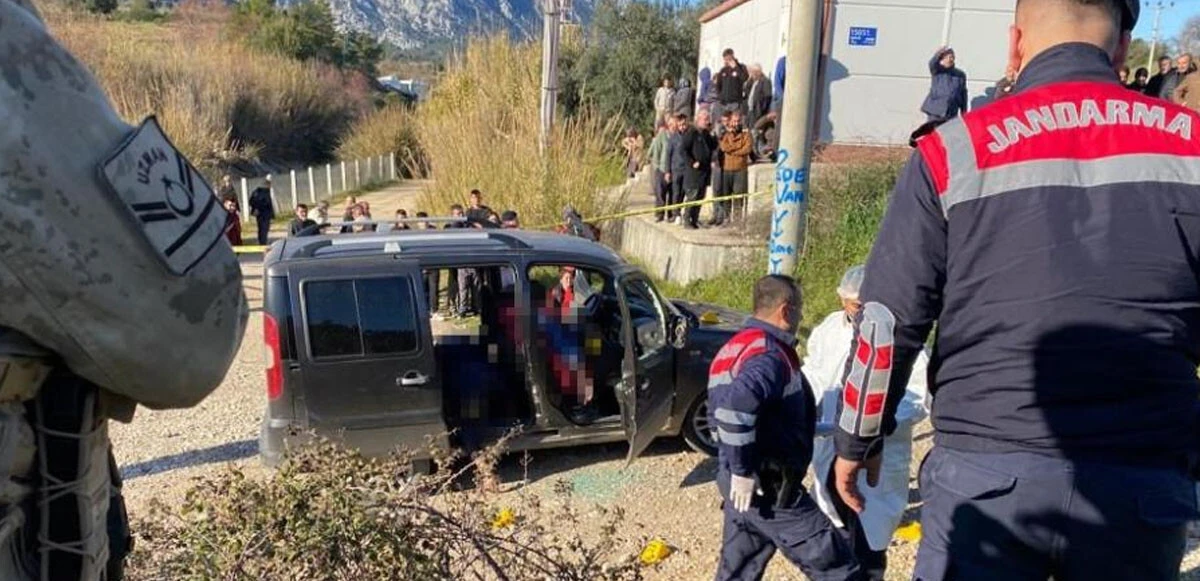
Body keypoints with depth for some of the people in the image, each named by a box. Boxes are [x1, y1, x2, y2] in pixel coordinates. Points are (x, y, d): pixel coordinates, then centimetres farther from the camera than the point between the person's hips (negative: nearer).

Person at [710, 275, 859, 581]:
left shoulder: (734, 348, 12)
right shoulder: (769, 354, -19)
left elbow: (722, 411, 19)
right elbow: (736, 406, -37)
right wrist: (743, 471, -27)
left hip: (744, 485, 9)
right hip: (769, 488, -9)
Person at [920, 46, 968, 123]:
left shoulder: (960, 75, 9)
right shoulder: (937, 71, 1)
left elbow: (963, 95, 12)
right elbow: (932, 64, -24)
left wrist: (964, 113, 10)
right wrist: (938, 54, -46)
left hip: (951, 115, 2)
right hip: (934, 112, -2)